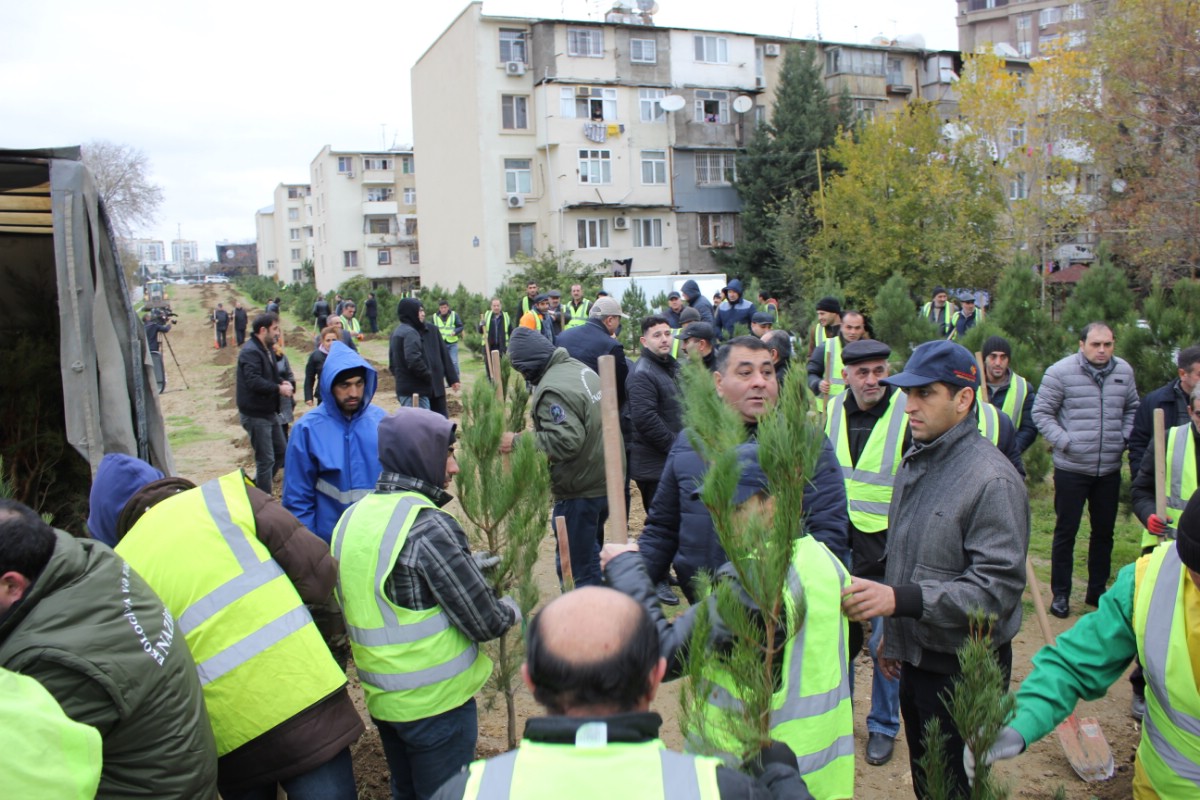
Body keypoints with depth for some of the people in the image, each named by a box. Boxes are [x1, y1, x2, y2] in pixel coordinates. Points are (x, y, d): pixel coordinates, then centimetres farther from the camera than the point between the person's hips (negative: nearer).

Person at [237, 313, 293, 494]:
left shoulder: (266, 349, 12)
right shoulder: (250, 352, -20)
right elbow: (253, 381, -32)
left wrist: (282, 382, 0)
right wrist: (279, 389, -22)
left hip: (269, 412, 10)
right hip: (255, 414, -10)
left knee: (281, 451, 18)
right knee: (265, 459, -3)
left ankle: (256, 489, 30)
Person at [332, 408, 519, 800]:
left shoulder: (351, 518, 0)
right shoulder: (428, 526, -23)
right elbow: (485, 623, -20)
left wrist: (474, 566, 14)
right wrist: (512, 609, 2)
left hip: (382, 697, 7)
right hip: (437, 702, -7)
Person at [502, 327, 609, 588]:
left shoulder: (552, 389, -24)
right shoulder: (581, 368, 5)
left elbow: (565, 440, -31)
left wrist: (518, 441, -21)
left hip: (581, 490, -10)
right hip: (606, 478, 10)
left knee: (576, 567, 2)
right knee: (592, 553, 27)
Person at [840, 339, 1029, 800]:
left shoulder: (992, 480, -21)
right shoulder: (914, 463, 7)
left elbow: (997, 588, -26)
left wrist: (900, 599, -34)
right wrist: (893, 638, 16)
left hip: (964, 672, -7)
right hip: (916, 660, 8)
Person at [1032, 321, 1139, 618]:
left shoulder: (1124, 371, 4)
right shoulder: (1061, 372, -11)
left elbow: (1132, 409, 17)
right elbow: (1041, 412, -8)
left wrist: (1124, 438, 3)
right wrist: (1065, 442, -15)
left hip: (1110, 469, 5)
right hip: (1072, 469, -5)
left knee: (1104, 531, 14)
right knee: (1065, 532, 4)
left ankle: (1097, 590, 28)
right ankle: (1060, 594, 14)